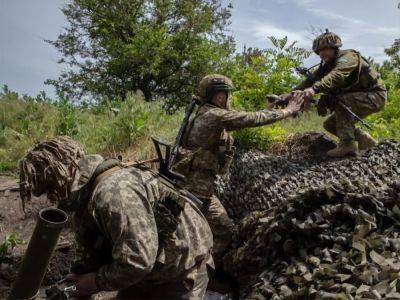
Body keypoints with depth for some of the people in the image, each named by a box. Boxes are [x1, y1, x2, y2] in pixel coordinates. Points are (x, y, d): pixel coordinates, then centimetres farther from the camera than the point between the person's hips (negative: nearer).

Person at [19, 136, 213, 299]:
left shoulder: (112, 192, -33)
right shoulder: (83, 198, 1)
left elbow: (137, 261, -35)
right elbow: (90, 254, 12)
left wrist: (97, 282, -20)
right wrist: (79, 277, -4)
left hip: (180, 270, -8)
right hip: (149, 271, 9)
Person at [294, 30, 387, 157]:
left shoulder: (348, 56, -22)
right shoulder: (326, 65, 4)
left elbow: (336, 76, -43)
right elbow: (310, 80, -8)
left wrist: (315, 88, -58)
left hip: (375, 95, -9)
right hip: (356, 98, 9)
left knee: (340, 100, -32)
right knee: (330, 125, 2)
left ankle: (348, 143, -28)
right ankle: (364, 140, 13)